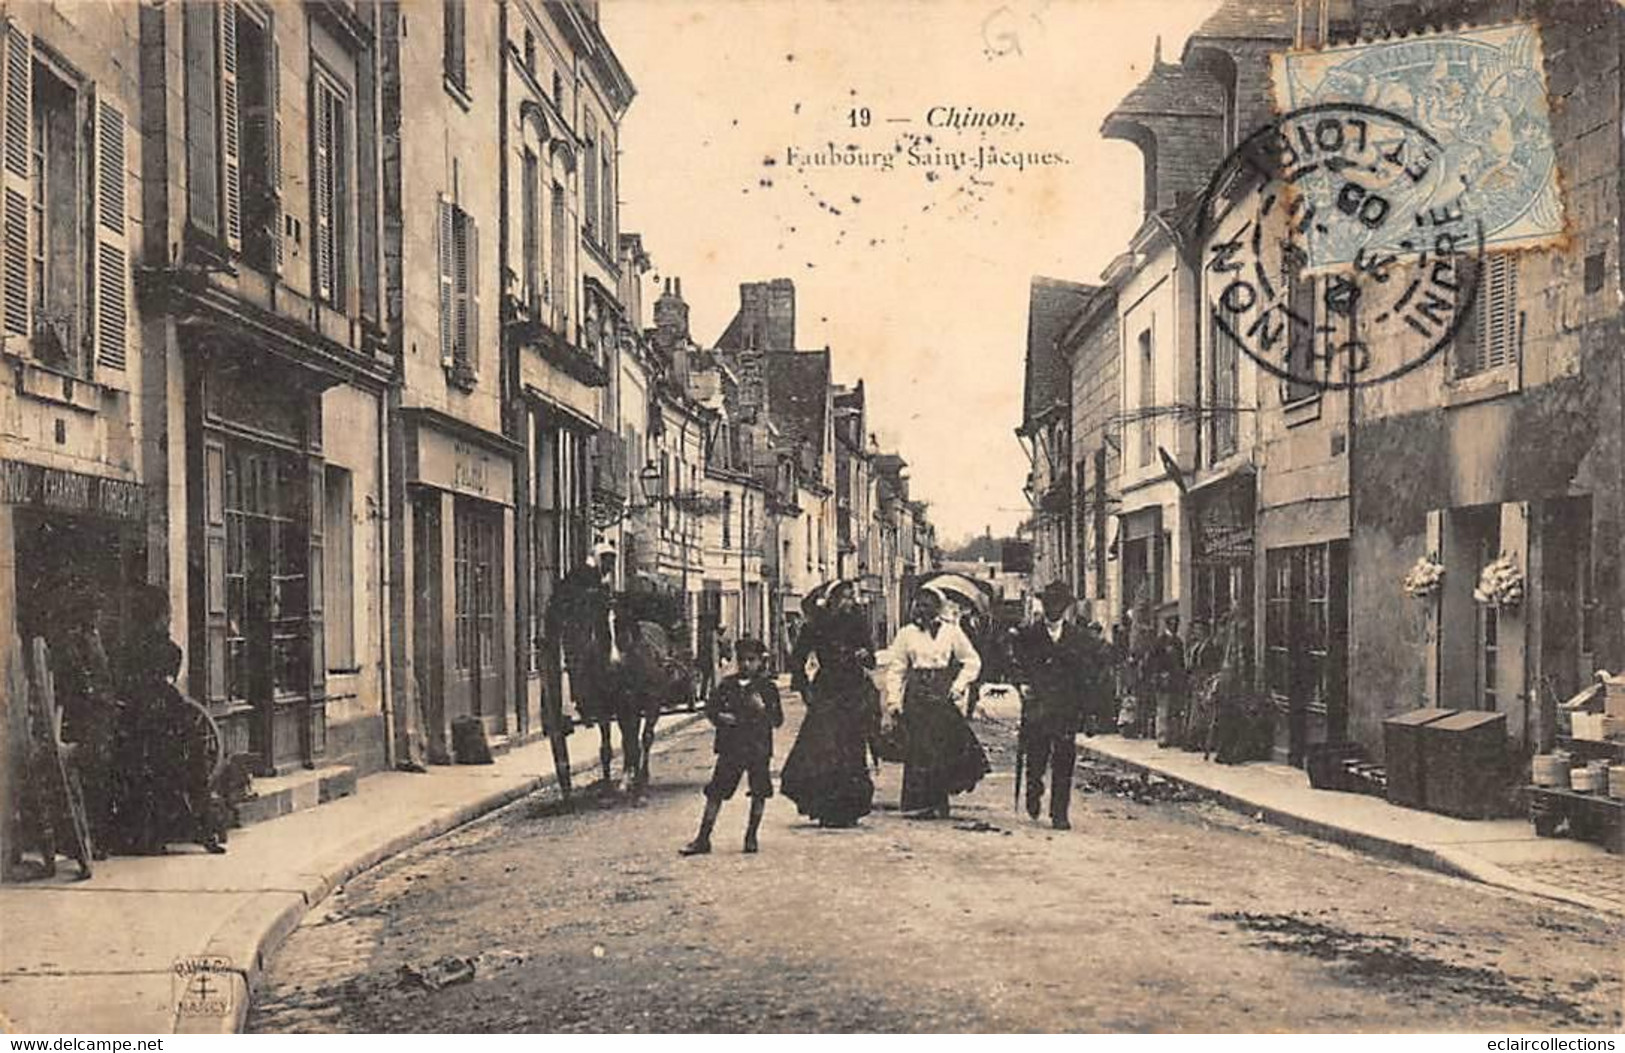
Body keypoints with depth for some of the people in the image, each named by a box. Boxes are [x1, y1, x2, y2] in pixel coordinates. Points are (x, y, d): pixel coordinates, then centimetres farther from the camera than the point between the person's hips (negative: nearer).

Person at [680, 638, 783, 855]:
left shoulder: (768, 687, 0)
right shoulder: (727, 685, 5)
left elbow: (777, 720, -2)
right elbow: (710, 708, 10)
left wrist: (762, 709, -20)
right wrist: (722, 718, -9)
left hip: (758, 749, -1)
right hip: (730, 746, 1)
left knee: (759, 793, 2)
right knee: (715, 792, 1)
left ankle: (751, 836, 18)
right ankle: (703, 839, 7)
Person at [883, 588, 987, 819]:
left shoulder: (951, 632, 6)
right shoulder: (906, 634, 8)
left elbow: (973, 661, 12)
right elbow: (896, 669, 8)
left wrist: (959, 686, 0)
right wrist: (893, 698, 0)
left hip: (943, 694, -1)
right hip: (916, 694, 1)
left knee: (943, 747, -4)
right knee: (917, 747, -4)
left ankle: (939, 804, 5)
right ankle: (918, 803, 2)